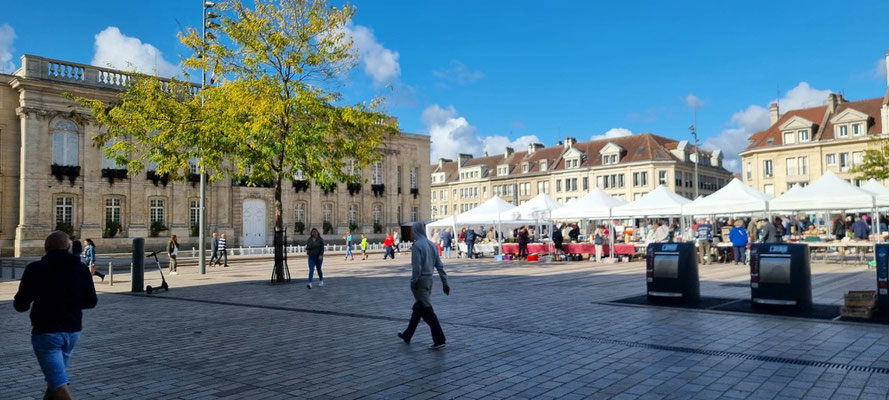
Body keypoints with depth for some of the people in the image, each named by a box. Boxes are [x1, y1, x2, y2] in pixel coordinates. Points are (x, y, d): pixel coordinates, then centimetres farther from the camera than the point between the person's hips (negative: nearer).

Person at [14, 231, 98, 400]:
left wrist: (22, 303, 11)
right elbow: (91, 301, 6)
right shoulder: (82, 269, 1)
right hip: (73, 331, 5)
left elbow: (20, 304, -12)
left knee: (59, 383, -6)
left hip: (46, 333, -5)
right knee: (56, 374, 26)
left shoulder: (35, 269, -11)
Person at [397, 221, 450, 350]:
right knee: (418, 308, 19)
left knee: (427, 310, -6)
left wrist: (413, 282, -10)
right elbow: (439, 265, 9)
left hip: (420, 281, -8)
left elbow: (416, 267, -20)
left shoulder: (417, 246, -14)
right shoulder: (432, 245, 9)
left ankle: (439, 340, -8)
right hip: (429, 279, 8)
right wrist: (445, 282, 10)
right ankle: (407, 335, 33)